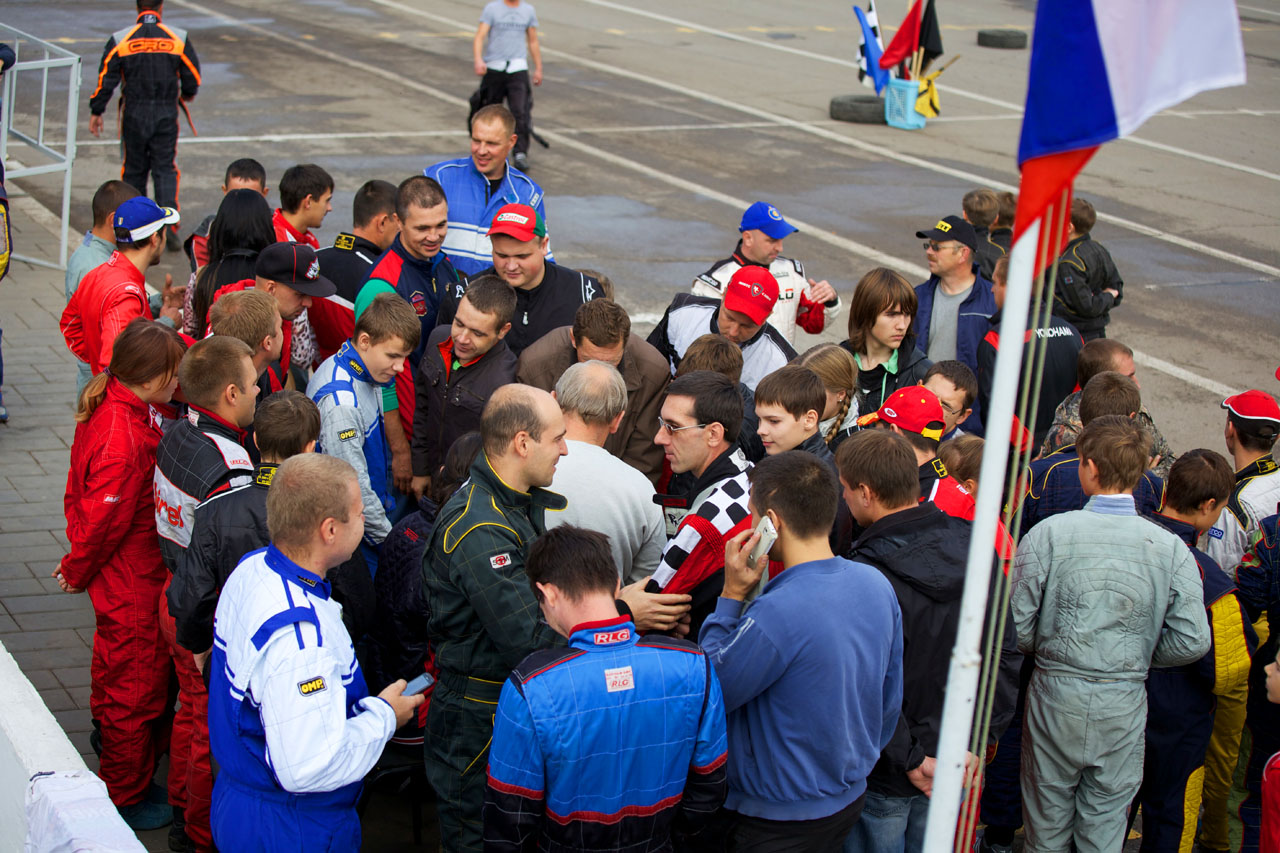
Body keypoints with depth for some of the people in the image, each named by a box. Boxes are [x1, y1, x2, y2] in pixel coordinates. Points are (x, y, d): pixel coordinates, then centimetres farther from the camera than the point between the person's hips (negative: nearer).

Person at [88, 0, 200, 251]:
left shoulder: (120, 40, -5)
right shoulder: (179, 38, -3)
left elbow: (105, 80, -3)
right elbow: (193, 76, 3)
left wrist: (96, 112, 7)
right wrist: (187, 94, 25)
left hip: (133, 116, 0)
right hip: (166, 116, 0)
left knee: (134, 171, 13)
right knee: (165, 169, 6)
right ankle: (169, 222, -11)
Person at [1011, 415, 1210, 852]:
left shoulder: (1048, 533, -13)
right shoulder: (1171, 549, -9)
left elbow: (1016, 625, -12)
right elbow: (1191, 641, -9)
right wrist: (1138, 655, 9)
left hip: (1056, 694, -1)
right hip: (1125, 703, 1)